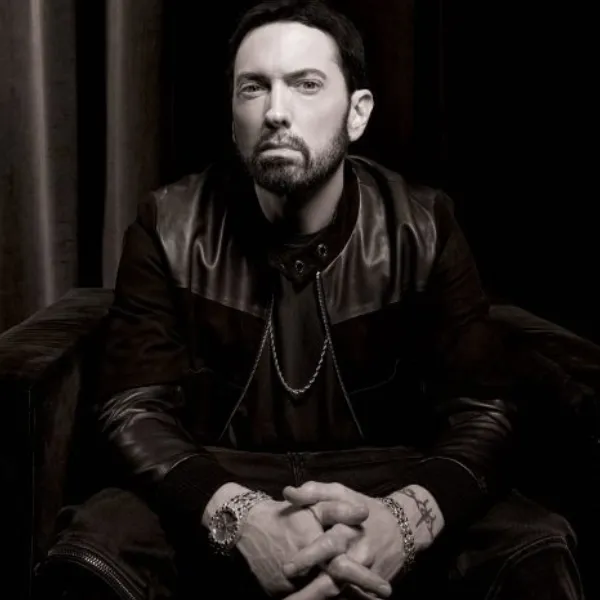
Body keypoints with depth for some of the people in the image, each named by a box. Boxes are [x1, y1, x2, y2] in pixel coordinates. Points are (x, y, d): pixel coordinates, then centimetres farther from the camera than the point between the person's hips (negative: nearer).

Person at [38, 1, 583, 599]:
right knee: (94, 550, -29)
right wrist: (237, 516, -31)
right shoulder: (170, 227, -6)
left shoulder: (422, 227, -5)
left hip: (385, 479, 0)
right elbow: (135, 407, -11)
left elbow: (484, 406, -9)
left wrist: (408, 515, -31)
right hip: (219, 481, 1)